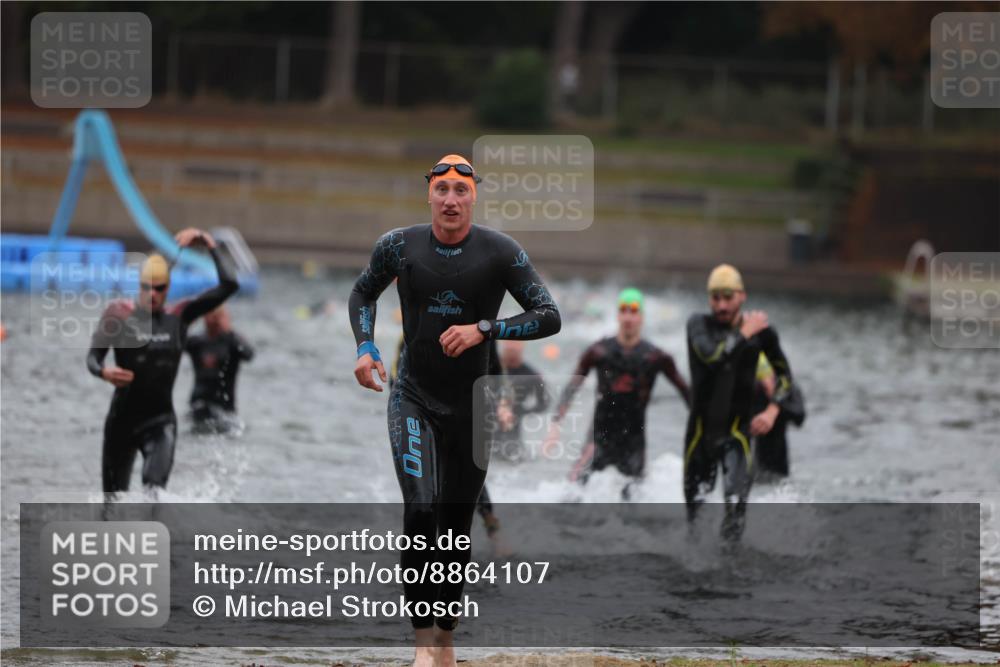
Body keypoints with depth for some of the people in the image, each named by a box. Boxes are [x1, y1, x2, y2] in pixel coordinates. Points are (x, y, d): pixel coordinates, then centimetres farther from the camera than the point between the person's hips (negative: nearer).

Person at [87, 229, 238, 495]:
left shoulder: (179, 316, 2)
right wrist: (104, 372, -29)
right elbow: (92, 358, -6)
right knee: (114, 498, 8)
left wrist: (209, 245, -3)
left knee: (154, 487, -25)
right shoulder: (119, 313, -3)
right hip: (122, 420, 0)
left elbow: (229, 286, -3)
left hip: (161, 421, 0)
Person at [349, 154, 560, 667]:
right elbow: (363, 294, 17)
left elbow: (549, 317, -8)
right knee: (420, 513, -18)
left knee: (457, 526, 7)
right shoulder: (399, 246, -2)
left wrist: (483, 329, -21)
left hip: (471, 407, 1)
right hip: (413, 400, -1)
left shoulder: (501, 253, -6)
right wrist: (365, 349, -1)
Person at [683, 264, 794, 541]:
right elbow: (710, 356, -27)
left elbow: (784, 372, 11)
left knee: (736, 505, -20)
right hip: (701, 428, 1)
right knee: (695, 508, 10)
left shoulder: (761, 330, -3)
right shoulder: (699, 324, -6)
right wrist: (744, 333, -18)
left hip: (738, 427, -1)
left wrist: (772, 409, -3)